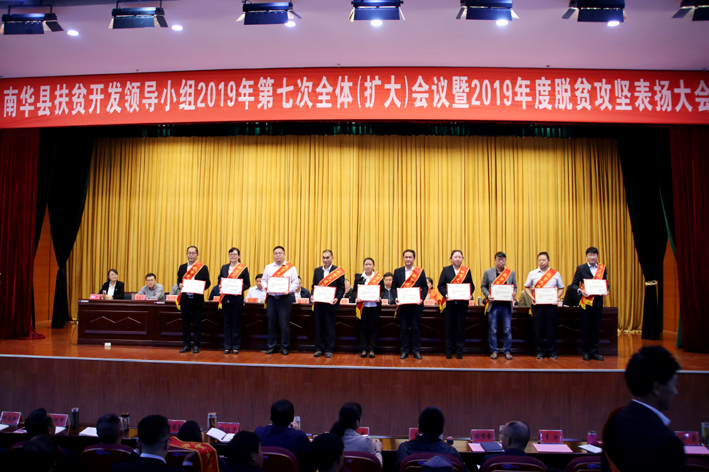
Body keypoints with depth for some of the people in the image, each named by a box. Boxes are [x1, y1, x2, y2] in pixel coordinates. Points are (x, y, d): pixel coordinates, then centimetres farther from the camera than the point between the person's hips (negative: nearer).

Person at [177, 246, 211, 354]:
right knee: (185, 323, 8)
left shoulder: (203, 268, 0)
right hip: (185, 299, 3)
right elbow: (179, 280, 14)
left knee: (197, 323, 2)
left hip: (197, 299, -3)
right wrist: (179, 285, -9)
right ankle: (186, 345, 17)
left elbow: (207, 283, -3)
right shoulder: (182, 267, 11)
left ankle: (196, 346, 10)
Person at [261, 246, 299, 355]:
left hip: (285, 298, -3)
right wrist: (266, 287, -6)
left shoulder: (291, 268, 4)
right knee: (271, 323, 6)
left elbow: (295, 282, 1)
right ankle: (271, 347, 16)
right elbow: (263, 280, 14)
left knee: (284, 323, -3)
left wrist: (289, 290, -15)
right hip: (271, 298, 3)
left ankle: (284, 347, 9)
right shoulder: (268, 267, 14)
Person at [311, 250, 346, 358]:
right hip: (318, 304, 4)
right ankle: (319, 349, 17)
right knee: (318, 327, 8)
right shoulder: (317, 270, 11)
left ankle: (329, 350, 13)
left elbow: (341, 288, -3)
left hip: (331, 304, -3)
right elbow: (314, 285, 13)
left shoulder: (338, 271, -2)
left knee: (330, 328, 4)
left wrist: (337, 298, -17)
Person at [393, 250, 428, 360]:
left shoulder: (420, 271, 3)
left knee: (416, 329, 5)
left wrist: (422, 298, -13)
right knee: (404, 329, 5)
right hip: (402, 305, 1)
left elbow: (425, 287, 2)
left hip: (416, 305, -1)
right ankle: (404, 351, 14)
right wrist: (396, 298, -12)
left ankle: (416, 351, 15)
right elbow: (394, 287, 5)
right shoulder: (397, 271, 6)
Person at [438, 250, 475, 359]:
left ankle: (459, 350, 14)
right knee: (449, 326, 3)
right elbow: (440, 285, 0)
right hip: (449, 302, -1)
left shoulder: (467, 270, 9)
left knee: (461, 326, 4)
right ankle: (449, 351, 13)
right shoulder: (446, 270, 6)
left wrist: (470, 294, -13)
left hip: (462, 302, 1)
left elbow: (472, 285, 6)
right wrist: (445, 294, -16)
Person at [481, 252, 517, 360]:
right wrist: (487, 295, -10)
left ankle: (507, 351, 15)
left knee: (507, 330, 4)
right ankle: (493, 351, 15)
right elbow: (483, 286, 7)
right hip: (493, 305, -1)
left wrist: (514, 293, -9)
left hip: (506, 305, 1)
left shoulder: (511, 273, 8)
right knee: (493, 330, 4)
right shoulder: (488, 272, 5)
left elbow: (515, 287, 13)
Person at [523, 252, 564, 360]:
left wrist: (557, 297, -8)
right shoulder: (532, 274, 7)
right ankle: (540, 352, 13)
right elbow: (526, 287, 12)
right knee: (538, 329, 2)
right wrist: (531, 297, -5)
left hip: (551, 305, 0)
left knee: (551, 329, 3)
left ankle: (552, 351, 15)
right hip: (537, 305, 0)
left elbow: (561, 288, 10)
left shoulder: (556, 274, 6)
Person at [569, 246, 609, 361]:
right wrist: (580, 290, -21)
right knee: (585, 328, 4)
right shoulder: (580, 268, 0)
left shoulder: (603, 268, 8)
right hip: (585, 302, -2)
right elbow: (574, 285, -2)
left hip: (598, 302, 3)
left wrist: (606, 291, -10)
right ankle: (585, 352, 14)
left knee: (596, 328, 8)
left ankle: (594, 352, 18)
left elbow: (606, 284, 11)